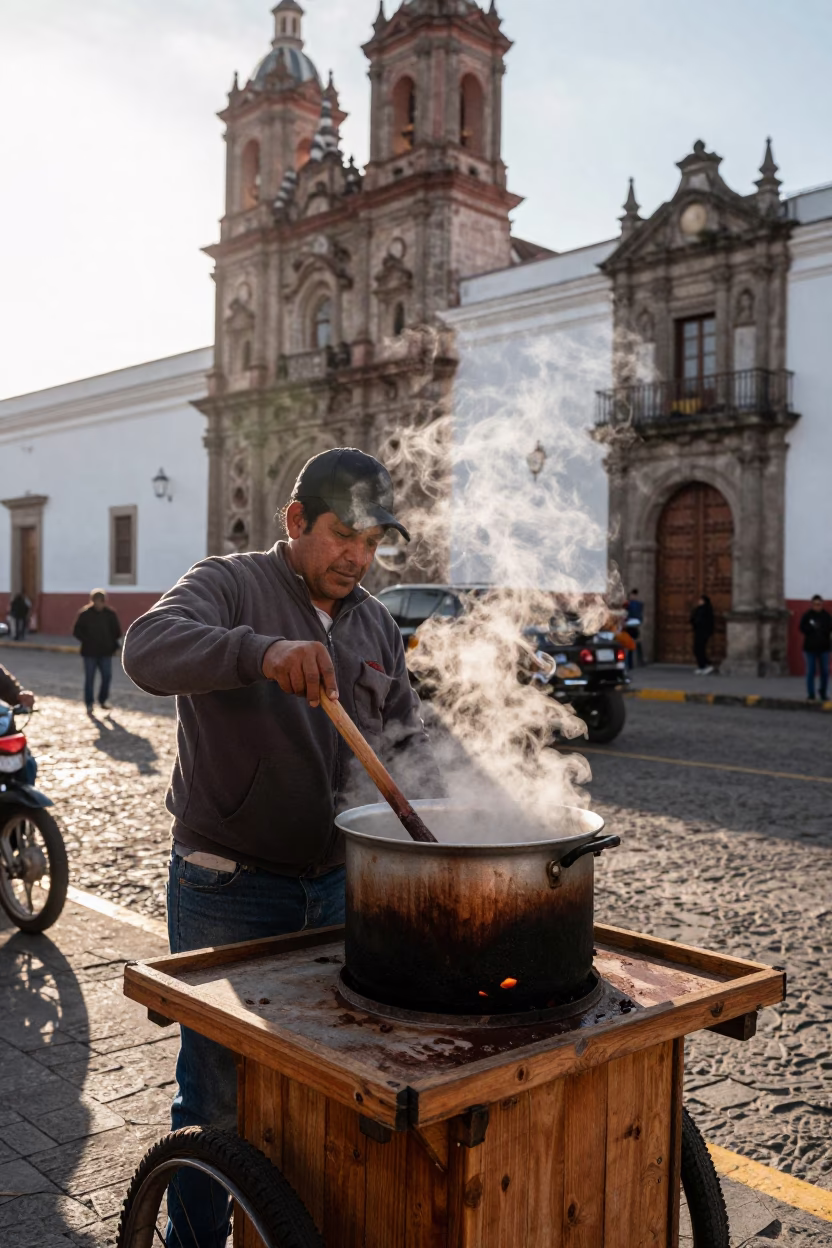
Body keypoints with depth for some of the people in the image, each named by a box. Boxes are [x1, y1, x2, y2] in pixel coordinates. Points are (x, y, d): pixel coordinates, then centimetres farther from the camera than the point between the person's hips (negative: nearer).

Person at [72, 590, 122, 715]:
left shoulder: (110, 613, 1)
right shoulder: (85, 613, -6)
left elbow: (117, 632, 10)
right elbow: (77, 631, -4)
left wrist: (113, 645, 5)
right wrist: (87, 640, -10)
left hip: (105, 652, 2)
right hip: (89, 652, -2)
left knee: (107, 677, 1)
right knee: (89, 678, 2)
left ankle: (103, 701, 20)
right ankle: (89, 704, 10)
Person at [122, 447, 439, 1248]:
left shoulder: (376, 626, 10)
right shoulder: (231, 586, -8)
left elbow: (403, 743, 15)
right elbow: (150, 647, -29)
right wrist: (262, 651, -45)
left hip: (335, 886, 6)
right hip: (227, 892, -5)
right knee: (219, 1096, 5)